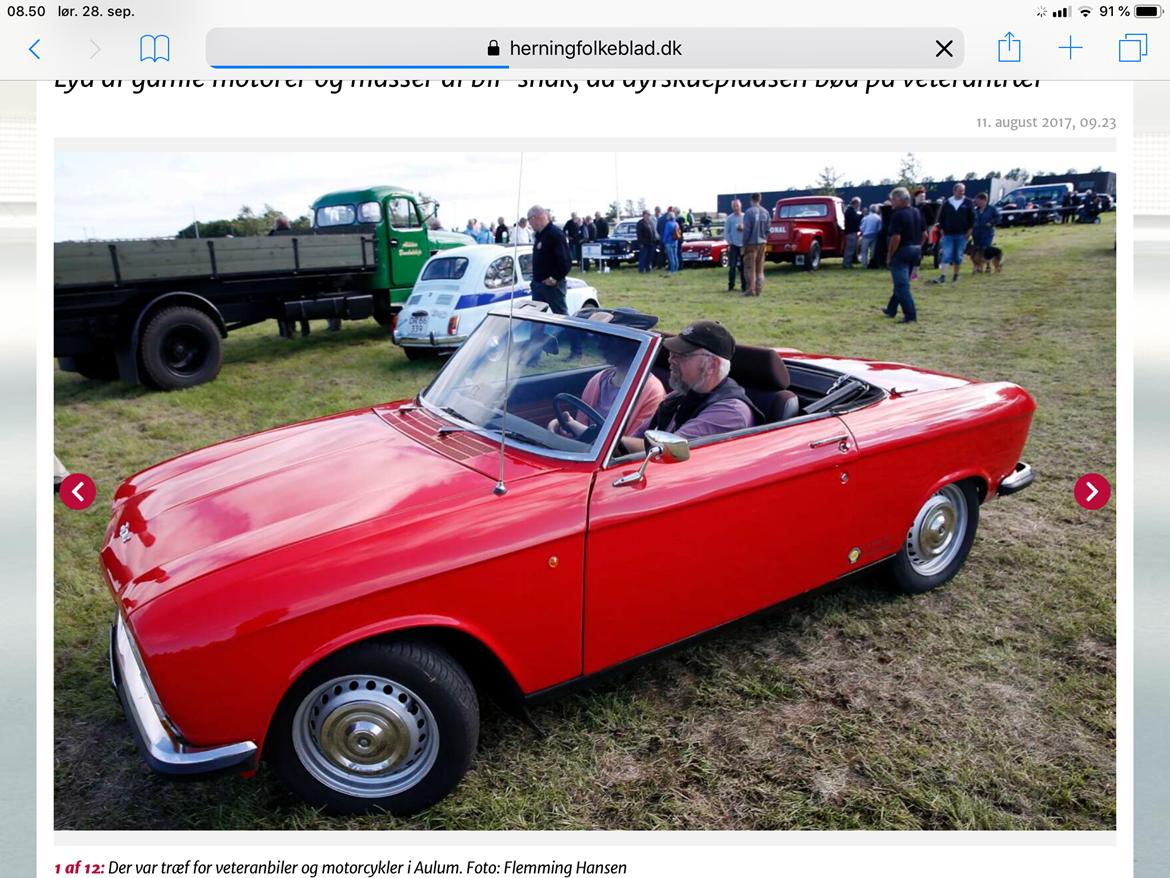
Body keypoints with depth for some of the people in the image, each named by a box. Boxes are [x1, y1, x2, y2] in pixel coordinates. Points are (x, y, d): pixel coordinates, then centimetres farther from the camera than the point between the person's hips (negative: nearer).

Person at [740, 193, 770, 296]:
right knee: (760, 268, 12)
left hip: (751, 243, -5)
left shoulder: (749, 212, -12)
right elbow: (768, 229, 7)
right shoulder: (765, 212, 4)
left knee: (750, 267, 0)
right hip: (762, 243, 5)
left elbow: (747, 230, -13)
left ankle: (751, 289, -1)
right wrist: (764, 240, 18)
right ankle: (759, 289, 13)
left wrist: (744, 244, -5)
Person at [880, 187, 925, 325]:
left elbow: (896, 237, -22)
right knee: (901, 282, 20)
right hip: (915, 250, 9)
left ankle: (910, 315, -9)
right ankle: (891, 309, 33)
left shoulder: (898, 215, -17)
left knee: (902, 285, -6)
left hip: (902, 251, -9)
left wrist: (889, 256, -14)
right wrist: (918, 248, 21)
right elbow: (923, 234, 15)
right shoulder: (917, 213, 11)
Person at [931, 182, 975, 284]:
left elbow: (972, 217, 3)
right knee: (946, 255, -9)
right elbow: (941, 217, 9)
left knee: (958, 256, 7)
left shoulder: (968, 202, 3)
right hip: (948, 234, 0)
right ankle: (943, 276, -13)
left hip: (962, 235, 0)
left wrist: (970, 230, -4)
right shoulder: (947, 203, 5)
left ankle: (955, 275, 20)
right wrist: (941, 229, 1)